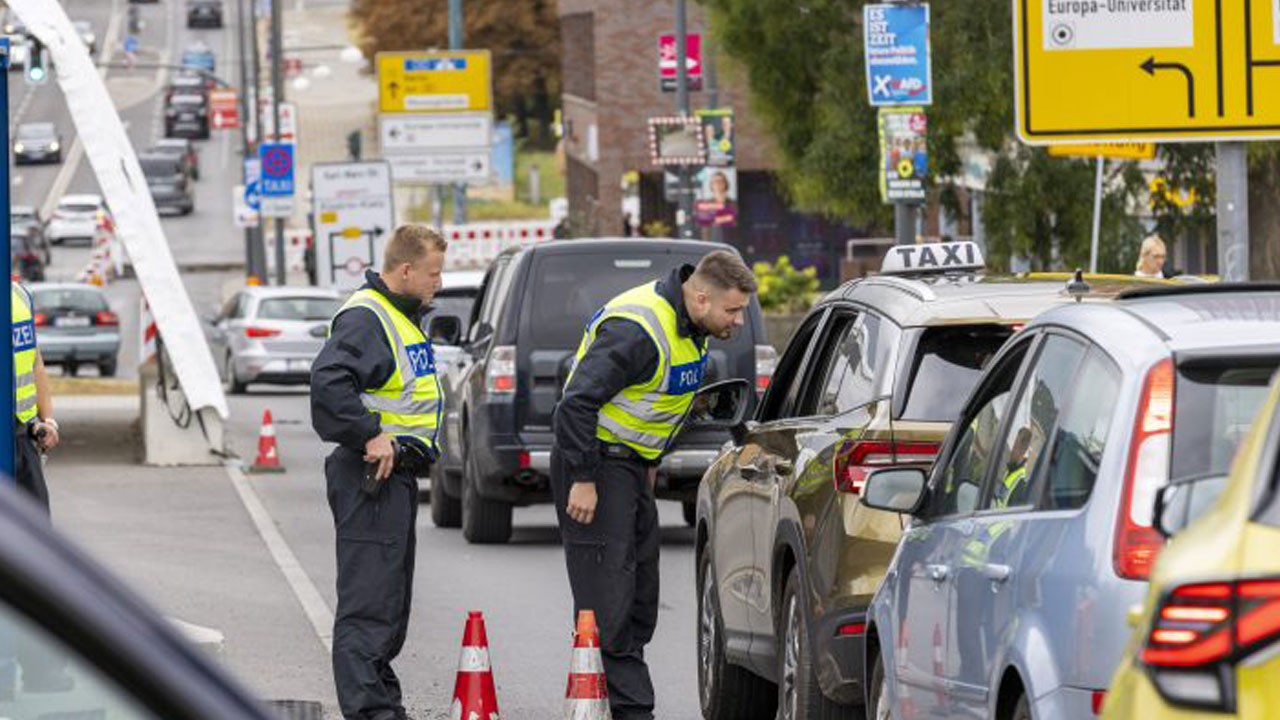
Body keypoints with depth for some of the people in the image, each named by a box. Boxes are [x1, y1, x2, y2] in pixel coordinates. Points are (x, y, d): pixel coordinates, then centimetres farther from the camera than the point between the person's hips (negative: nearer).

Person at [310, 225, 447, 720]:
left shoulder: (403, 318, 18)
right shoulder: (365, 317, -15)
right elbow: (328, 381, -29)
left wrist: (420, 451, 17)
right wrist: (370, 435, -26)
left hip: (400, 474, 11)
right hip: (374, 476, -11)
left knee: (392, 602, 16)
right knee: (368, 602, -11)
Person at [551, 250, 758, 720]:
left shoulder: (689, 327, 5)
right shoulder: (638, 329, -25)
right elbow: (578, 402, -27)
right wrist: (583, 480, -25)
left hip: (633, 465, 10)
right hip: (597, 464, -10)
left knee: (640, 601, 11)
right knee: (608, 600, -11)